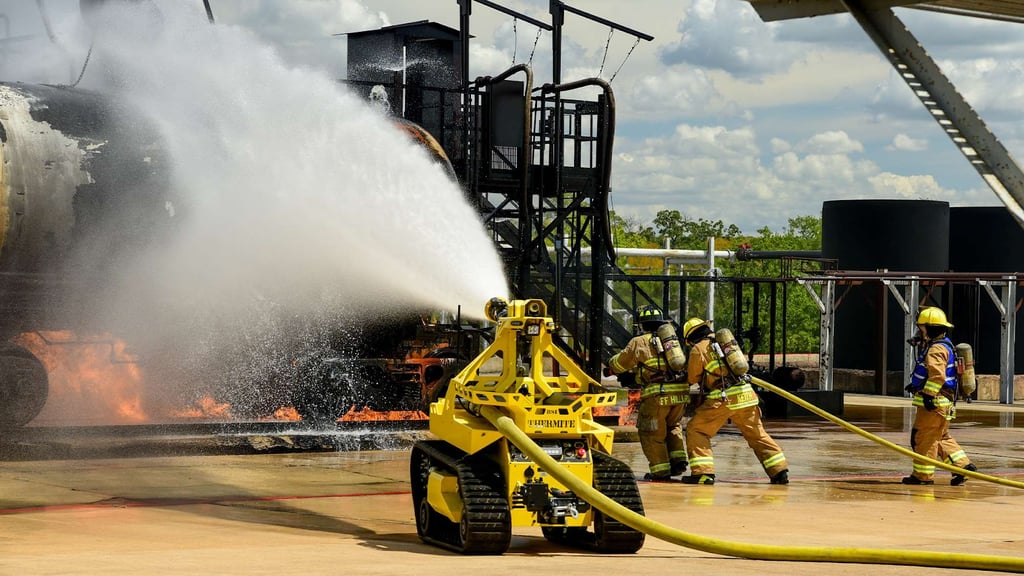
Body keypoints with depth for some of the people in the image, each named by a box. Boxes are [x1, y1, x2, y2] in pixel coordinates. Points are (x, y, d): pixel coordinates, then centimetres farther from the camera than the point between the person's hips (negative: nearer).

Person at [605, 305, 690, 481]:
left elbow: (621, 362, 11)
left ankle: (661, 471, 6)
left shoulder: (639, 342, 0)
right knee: (673, 427, 26)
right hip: (680, 392, 6)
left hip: (658, 393, -5)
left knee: (651, 433, 7)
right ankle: (678, 460, 15)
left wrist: (610, 369, 35)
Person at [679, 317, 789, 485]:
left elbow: (693, 378, 8)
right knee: (757, 434, 14)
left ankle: (703, 473, -6)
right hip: (745, 395, 6)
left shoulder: (698, 350, 1)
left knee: (696, 430, 5)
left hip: (723, 398, -6)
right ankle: (780, 471, 12)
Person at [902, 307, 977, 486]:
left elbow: (937, 375, -28)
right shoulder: (943, 346, 20)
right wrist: (916, 385, 28)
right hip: (941, 403, 11)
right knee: (942, 438, 16)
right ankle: (963, 465, 11)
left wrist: (928, 394, -28)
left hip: (934, 403, -11)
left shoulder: (936, 349, -15)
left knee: (925, 437, -4)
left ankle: (922, 475, 1)